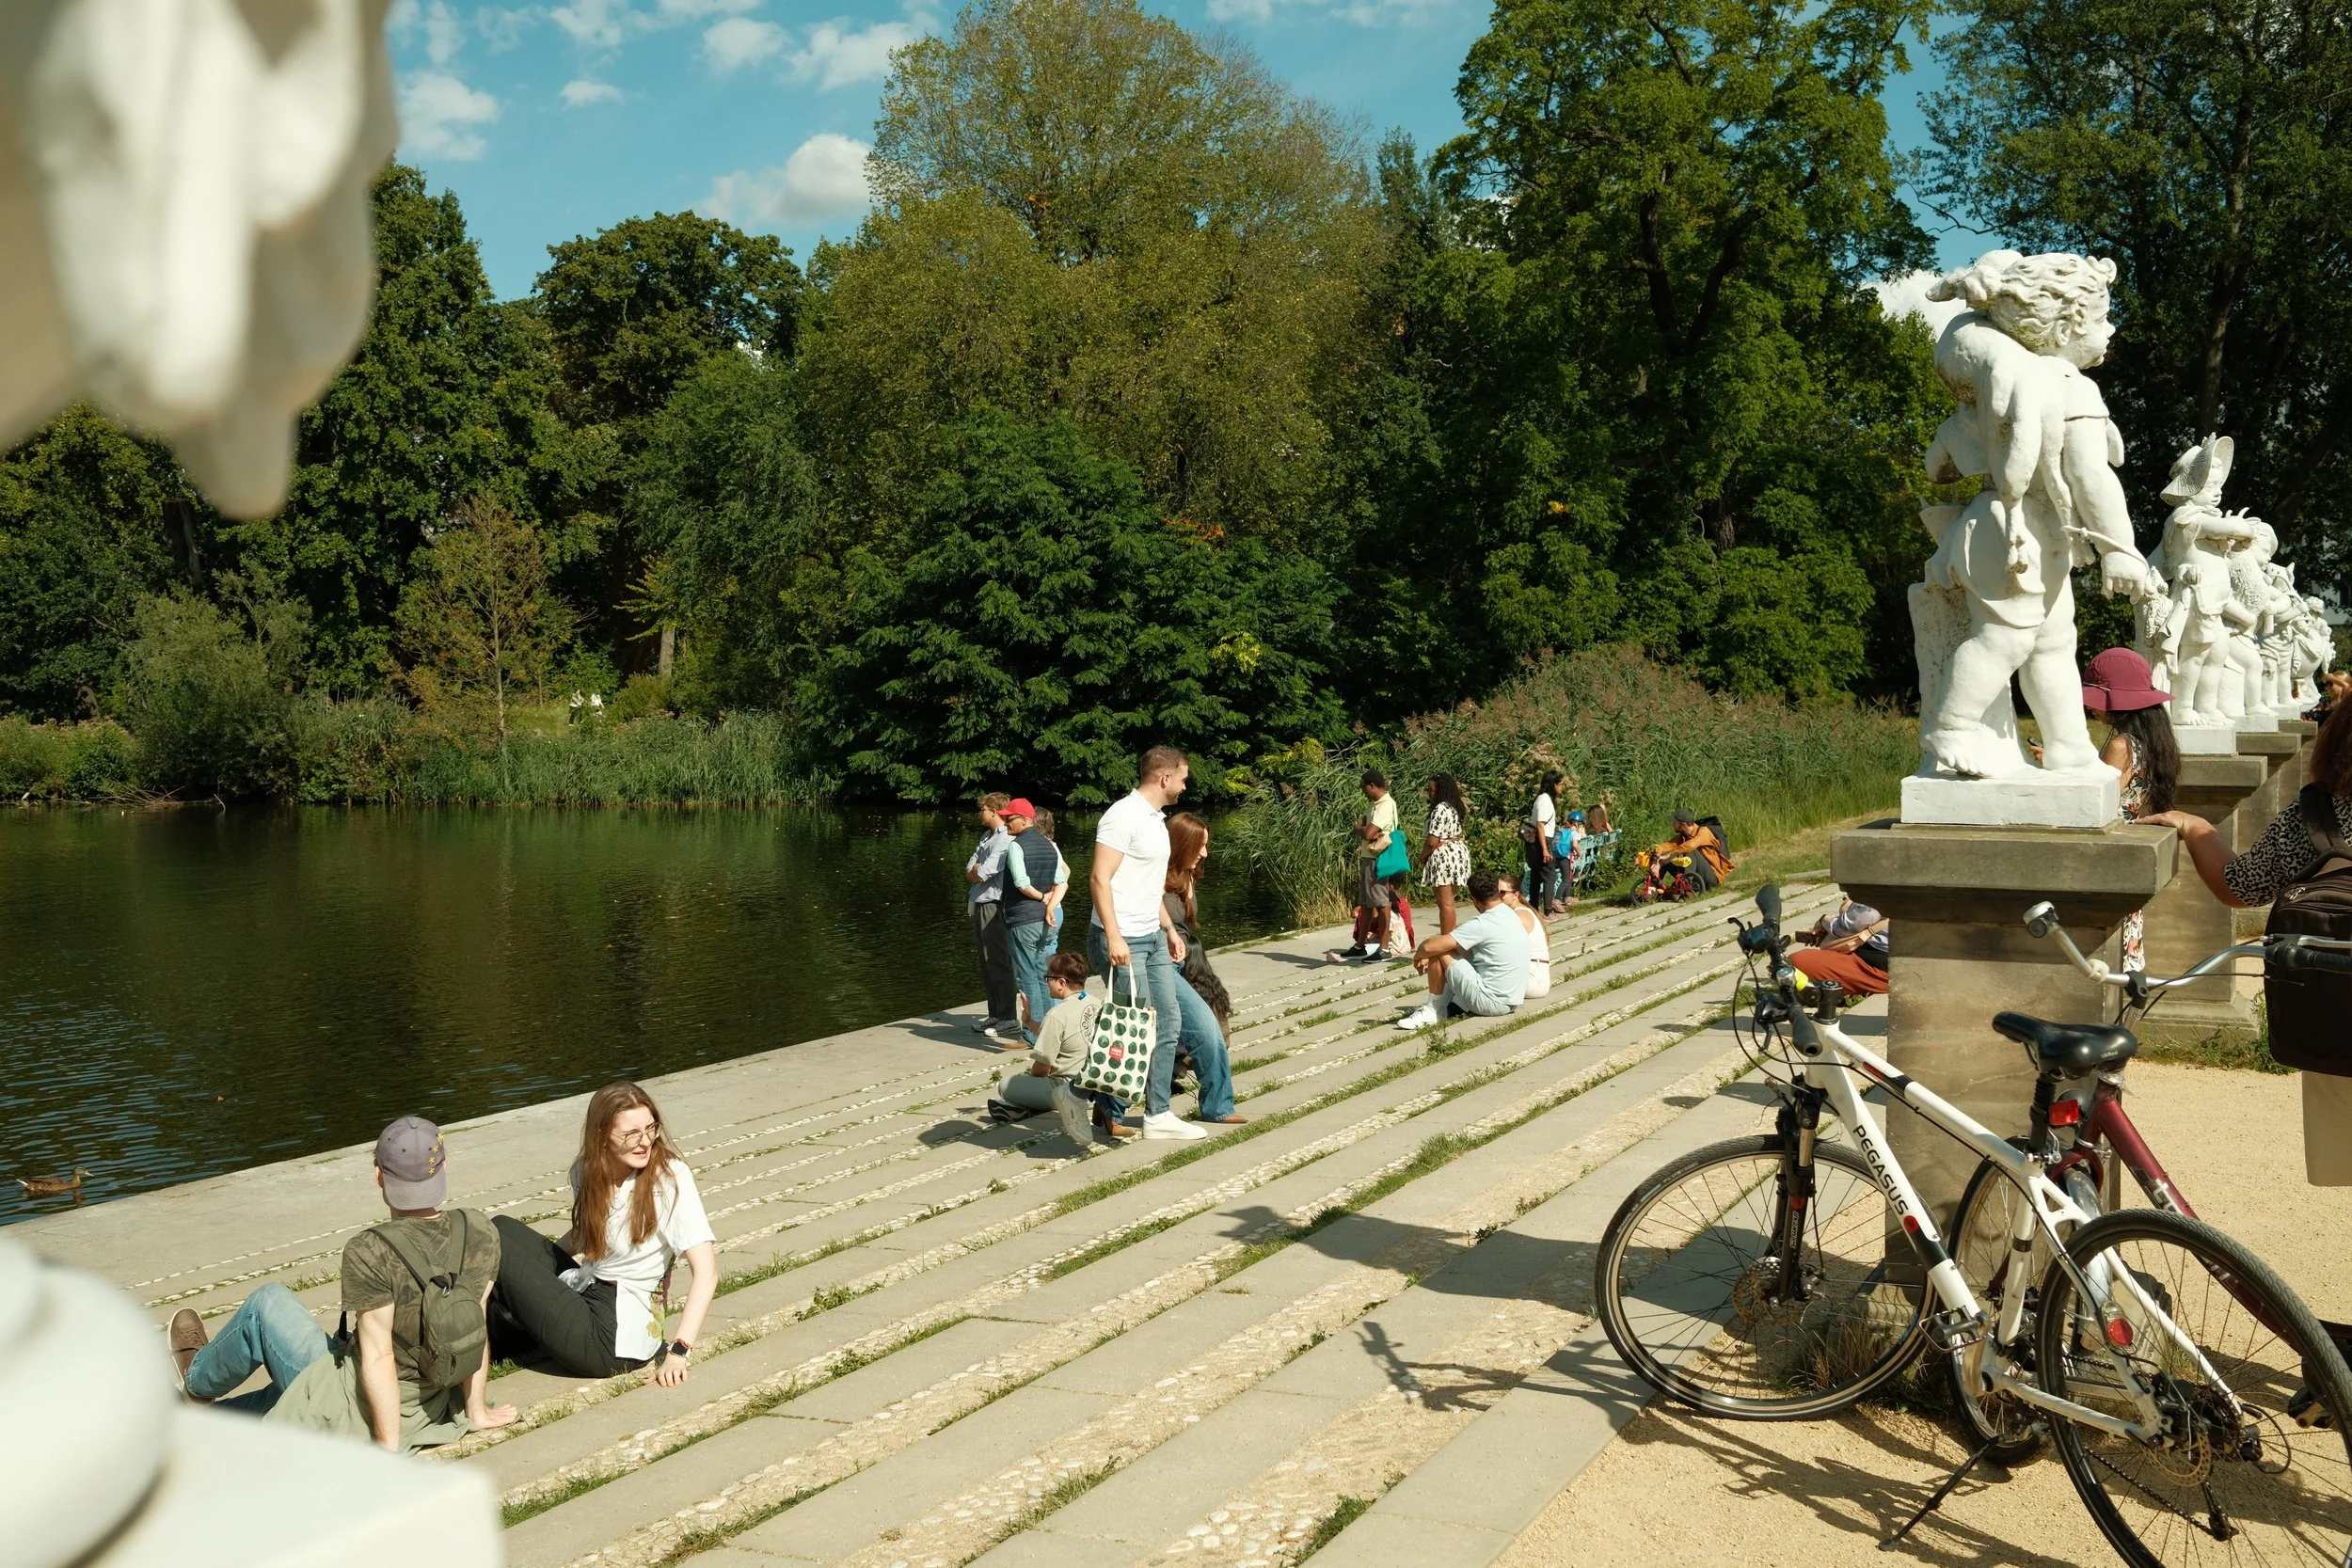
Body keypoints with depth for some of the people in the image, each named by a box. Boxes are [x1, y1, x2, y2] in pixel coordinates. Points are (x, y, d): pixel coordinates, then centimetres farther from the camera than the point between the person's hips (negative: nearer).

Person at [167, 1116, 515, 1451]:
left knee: (268, 1303, 17)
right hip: (432, 1411, 6)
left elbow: (378, 1358, -25)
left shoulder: (368, 1253, -27)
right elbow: (476, 1325, -4)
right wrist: (476, 1411, 5)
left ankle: (199, 1378, 42)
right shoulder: (480, 1232, -12)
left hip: (360, 1417, -5)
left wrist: (388, 1449, -18)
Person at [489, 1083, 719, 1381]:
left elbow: (706, 1270, -23)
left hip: (614, 1333, -7)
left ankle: (508, 1342, 22)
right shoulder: (588, 1172, 1)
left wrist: (679, 1351, -28)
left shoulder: (669, 1177, -18)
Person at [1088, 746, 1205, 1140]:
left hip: (1153, 939, 10)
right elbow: (1099, 878, -21)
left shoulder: (1156, 819, 16)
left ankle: (1158, 1115, 16)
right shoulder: (1123, 816, -15)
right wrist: (1114, 936, -27)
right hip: (1121, 941, -10)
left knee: (1169, 1023, 9)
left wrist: (1170, 929, 22)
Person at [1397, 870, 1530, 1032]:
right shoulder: (1511, 916, 7)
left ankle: (1434, 1009, 5)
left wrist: (1418, 956, 2)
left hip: (1490, 1002, -9)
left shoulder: (1482, 925, -20)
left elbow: (1429, 947, -21)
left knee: (1438, 951, -8)